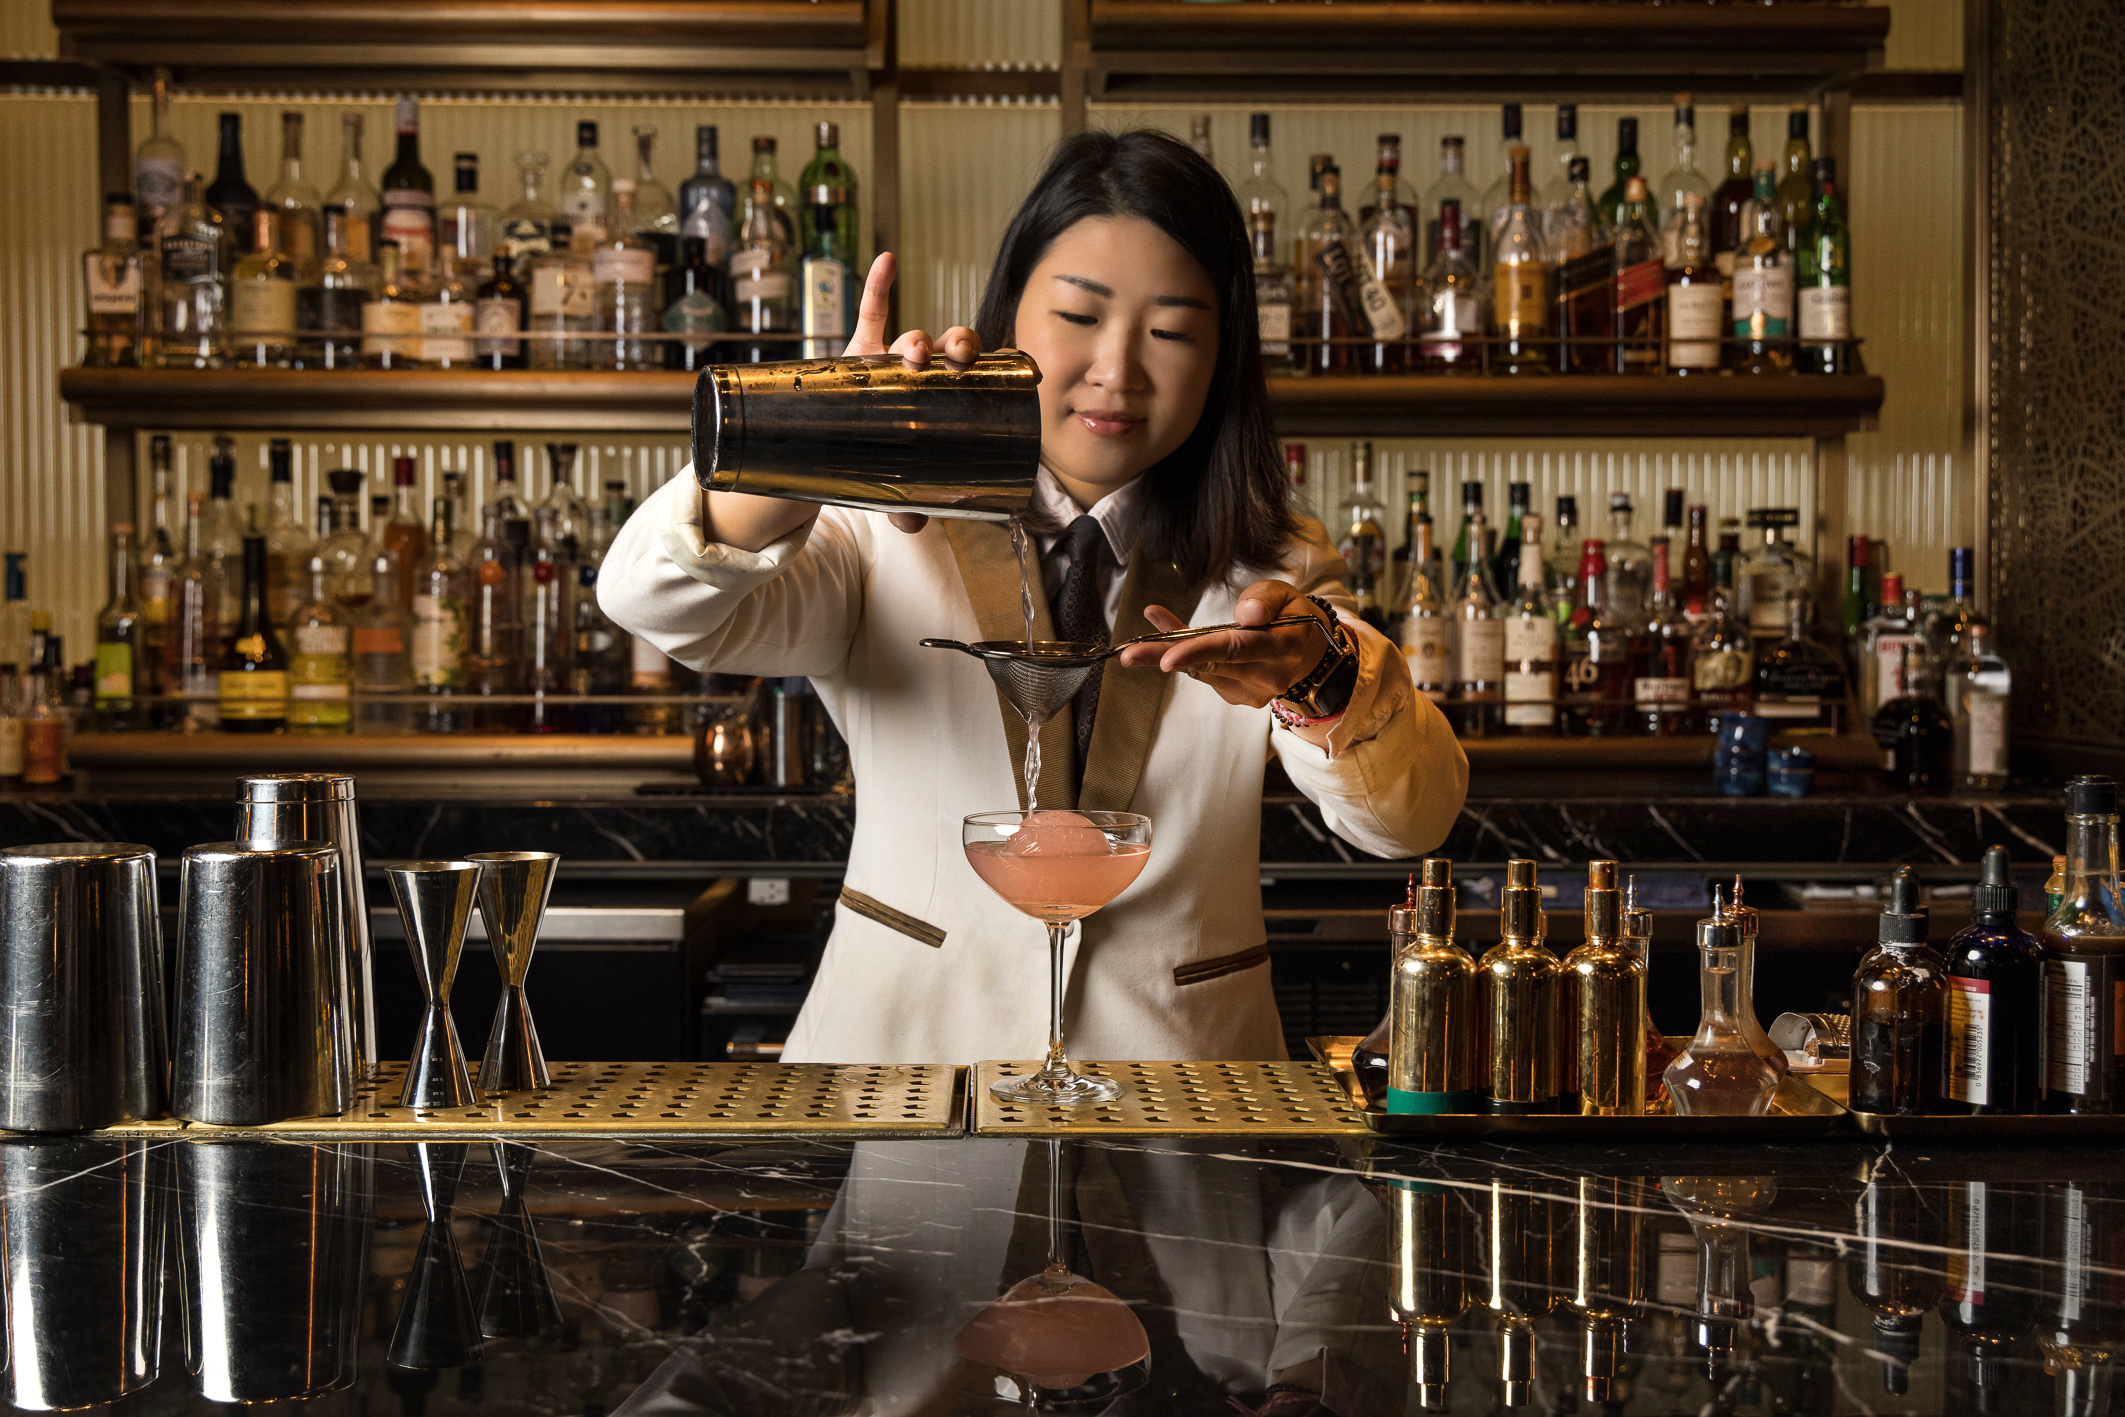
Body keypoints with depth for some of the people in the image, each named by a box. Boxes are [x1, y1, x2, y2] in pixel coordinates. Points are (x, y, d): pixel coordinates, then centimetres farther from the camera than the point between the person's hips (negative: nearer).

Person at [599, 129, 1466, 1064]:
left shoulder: (1270, 569, 10)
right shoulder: (896, 537, 5)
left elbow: (1413, 820, -4)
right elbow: (647, 597, -12)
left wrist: (1322, 677, -26)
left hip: (1179, 1086, 2)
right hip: (899, 1048, -1)